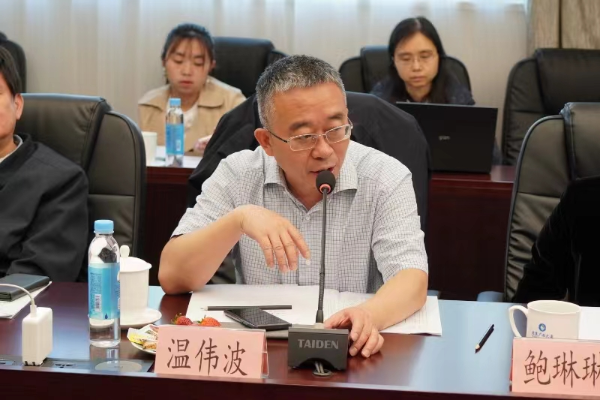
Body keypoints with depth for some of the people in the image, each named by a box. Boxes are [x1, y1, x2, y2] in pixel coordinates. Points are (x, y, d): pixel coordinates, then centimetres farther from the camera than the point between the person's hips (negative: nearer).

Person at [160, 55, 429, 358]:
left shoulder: (386, 178, -6)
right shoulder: (237, 175, -4)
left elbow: (413, 281, -18)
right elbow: (171, 278, -9)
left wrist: (369, 315, -40)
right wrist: (239, 219, -24)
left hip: (355, 356, -1)